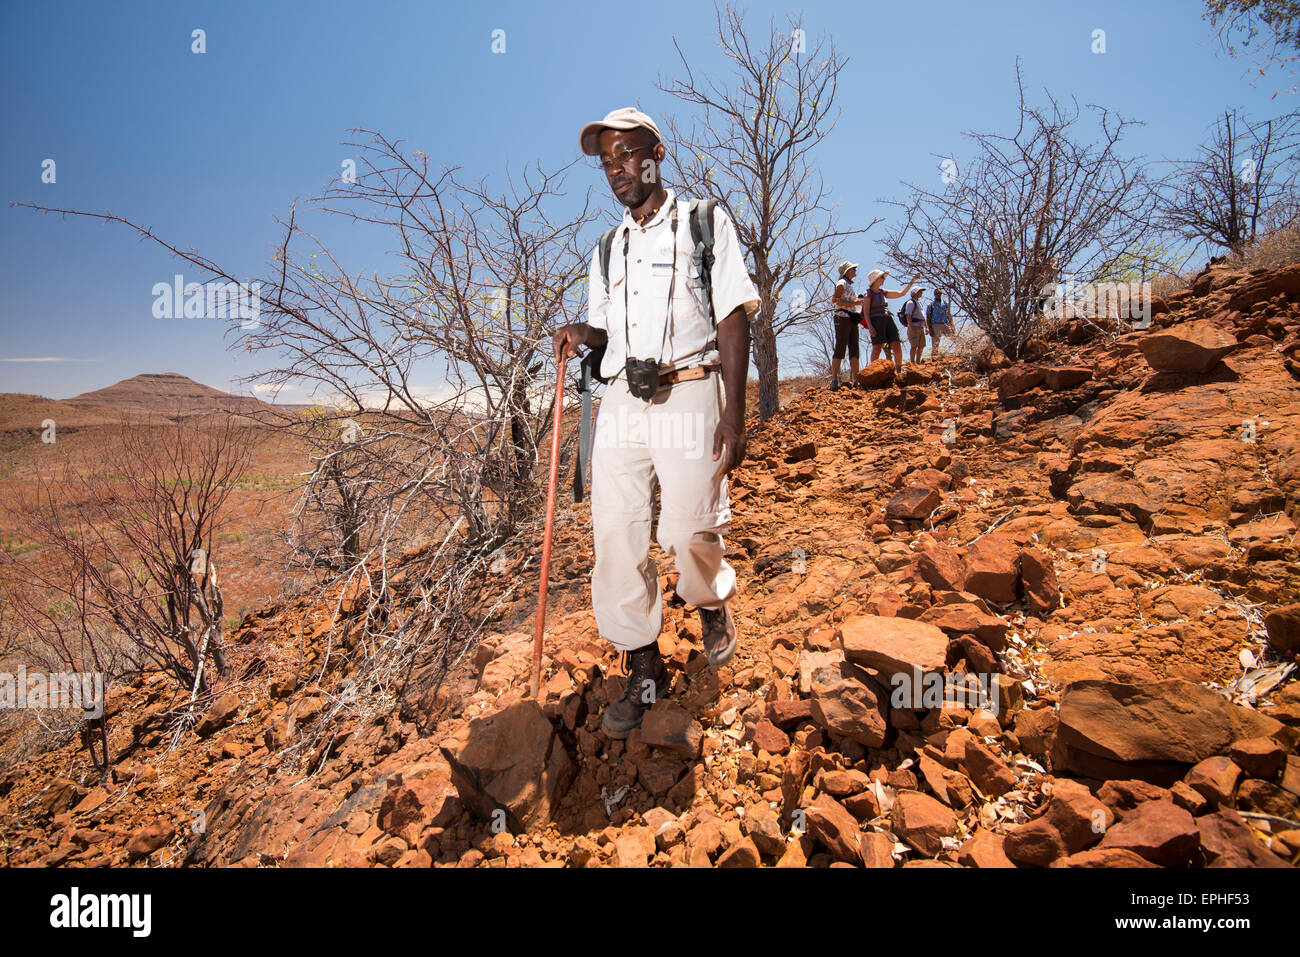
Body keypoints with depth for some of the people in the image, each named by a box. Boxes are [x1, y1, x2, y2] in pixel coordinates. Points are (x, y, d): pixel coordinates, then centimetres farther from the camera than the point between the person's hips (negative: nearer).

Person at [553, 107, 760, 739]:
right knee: (615, 533, -1)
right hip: (621, 401, 5)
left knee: (688, 532, -5)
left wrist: (733, 416, -11)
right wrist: (581, 334, 0)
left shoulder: (704, 223, 6)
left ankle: (713, 605, 31)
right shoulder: (607, 249, 21)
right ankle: (644, 670, 14)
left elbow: (733, 320, -2)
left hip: (689, 395, -4)